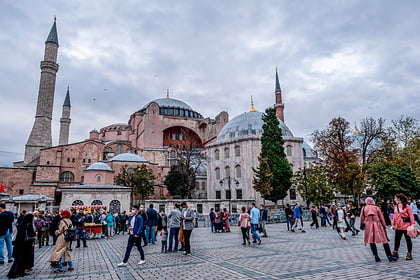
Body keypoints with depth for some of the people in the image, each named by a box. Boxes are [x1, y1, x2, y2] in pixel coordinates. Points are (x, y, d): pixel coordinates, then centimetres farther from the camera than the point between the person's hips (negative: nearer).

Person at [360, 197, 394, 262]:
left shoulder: (364, 209, 4)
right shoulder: (377, 208, 1)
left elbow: (361, 218, 6)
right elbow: (381, 218, 3)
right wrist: (384, 226, 9)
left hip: (368, 226, 1)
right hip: (378, 226, -1)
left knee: (371, 241, 7)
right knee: (384, 240, 5)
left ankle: (376, 256, 5)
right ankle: (389, 256, 1)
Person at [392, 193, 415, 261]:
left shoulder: (406, 206, -9)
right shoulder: (395, 206, 8)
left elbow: (411, 215, -9)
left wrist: (412, 224, -14)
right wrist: (393, 224, 13)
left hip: (406, 226, -5)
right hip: (398, 227, 5)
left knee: (408, 240, 9)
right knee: (397, 240, 7)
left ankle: (409, 254, 20)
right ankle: (395, 253, 14)